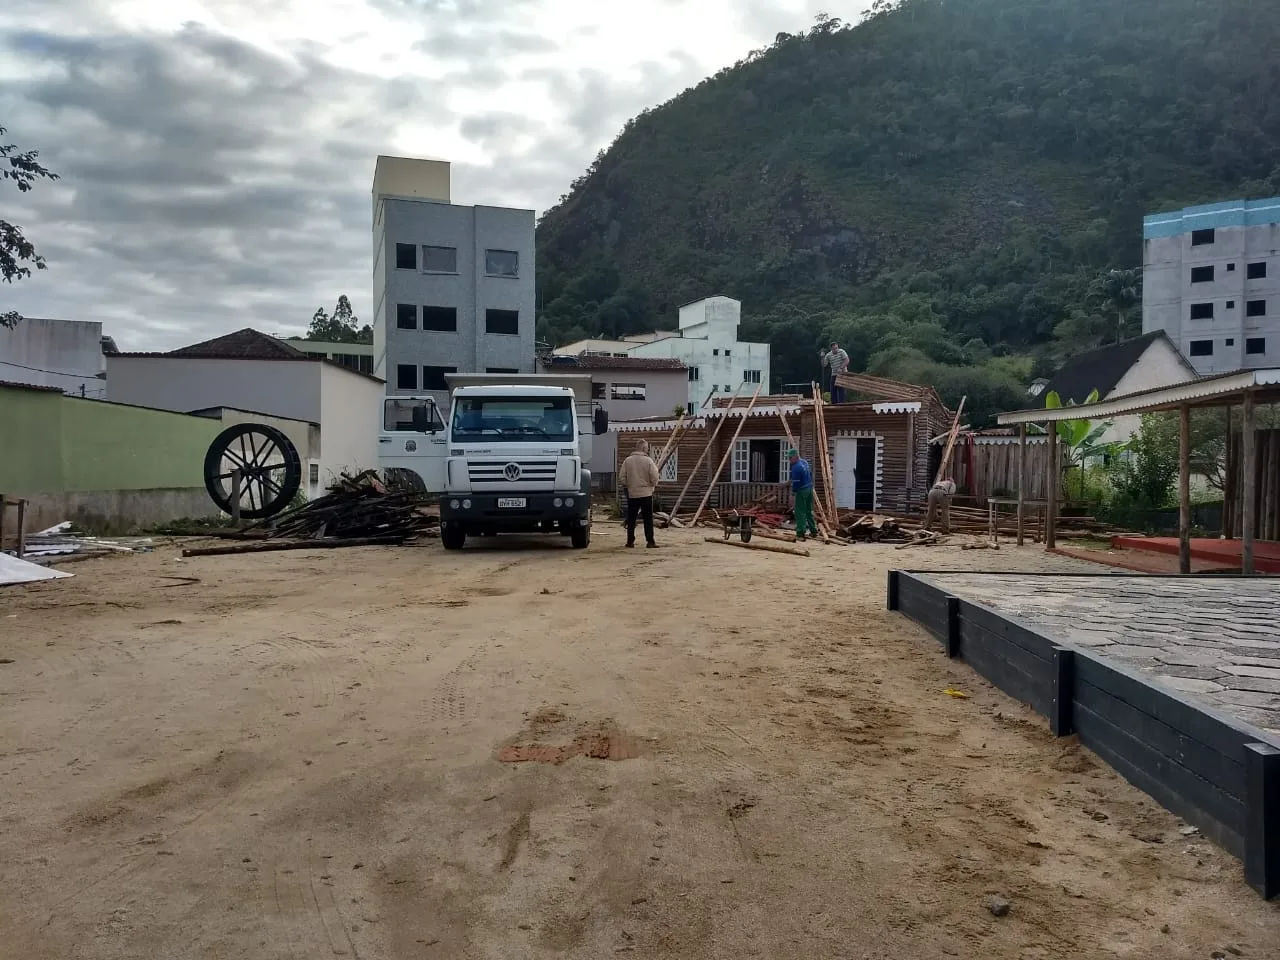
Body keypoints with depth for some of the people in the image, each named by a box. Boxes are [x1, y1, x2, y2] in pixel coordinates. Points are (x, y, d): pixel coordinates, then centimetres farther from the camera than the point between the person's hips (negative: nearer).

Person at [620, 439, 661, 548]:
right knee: (648, 519, 4)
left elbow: (623, 478, -2)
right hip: (646, 494, -2)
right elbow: (654, 478, -11)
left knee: (631, 519, 10)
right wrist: (653, 485, 10)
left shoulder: (627, 461, -3)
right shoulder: (648, 461, -10)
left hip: (632, 494, 2)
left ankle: (630, 541, 12)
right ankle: (650, 542, 3)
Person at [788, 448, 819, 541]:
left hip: (802, 491, -9)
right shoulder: (805, 462, 10)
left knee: (800, 512, -5)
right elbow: (810, 474, 20)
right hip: (810, 488, 9)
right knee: (809, 511, 18)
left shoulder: (796, 467, -20)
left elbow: (796, 481, -19)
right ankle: (813, 530, 23)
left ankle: (800, 533, -6)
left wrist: (793, 491, -5)